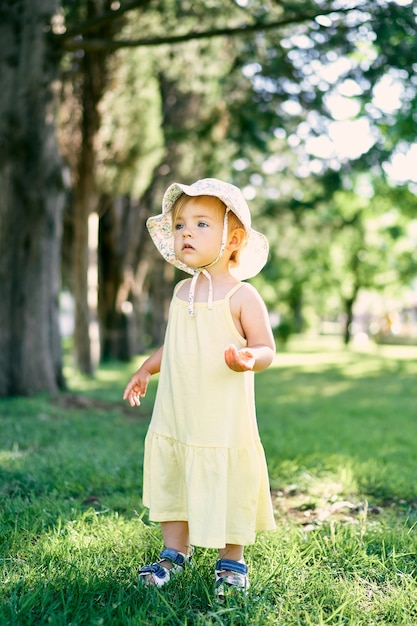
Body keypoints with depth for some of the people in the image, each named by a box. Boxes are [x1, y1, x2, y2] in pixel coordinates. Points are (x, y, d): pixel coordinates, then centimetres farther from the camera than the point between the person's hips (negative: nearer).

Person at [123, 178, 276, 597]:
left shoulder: (241, 295, -10)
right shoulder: (182, 291, 9)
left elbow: (267, 350, -10)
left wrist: (248, 358, -30)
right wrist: (146, 369, 20)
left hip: (224, 421, -6)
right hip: (174, 417, 6)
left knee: (227, 486, 3)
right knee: (170, 482, 14)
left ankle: (232, 561, 24)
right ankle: (175, 552, 33)